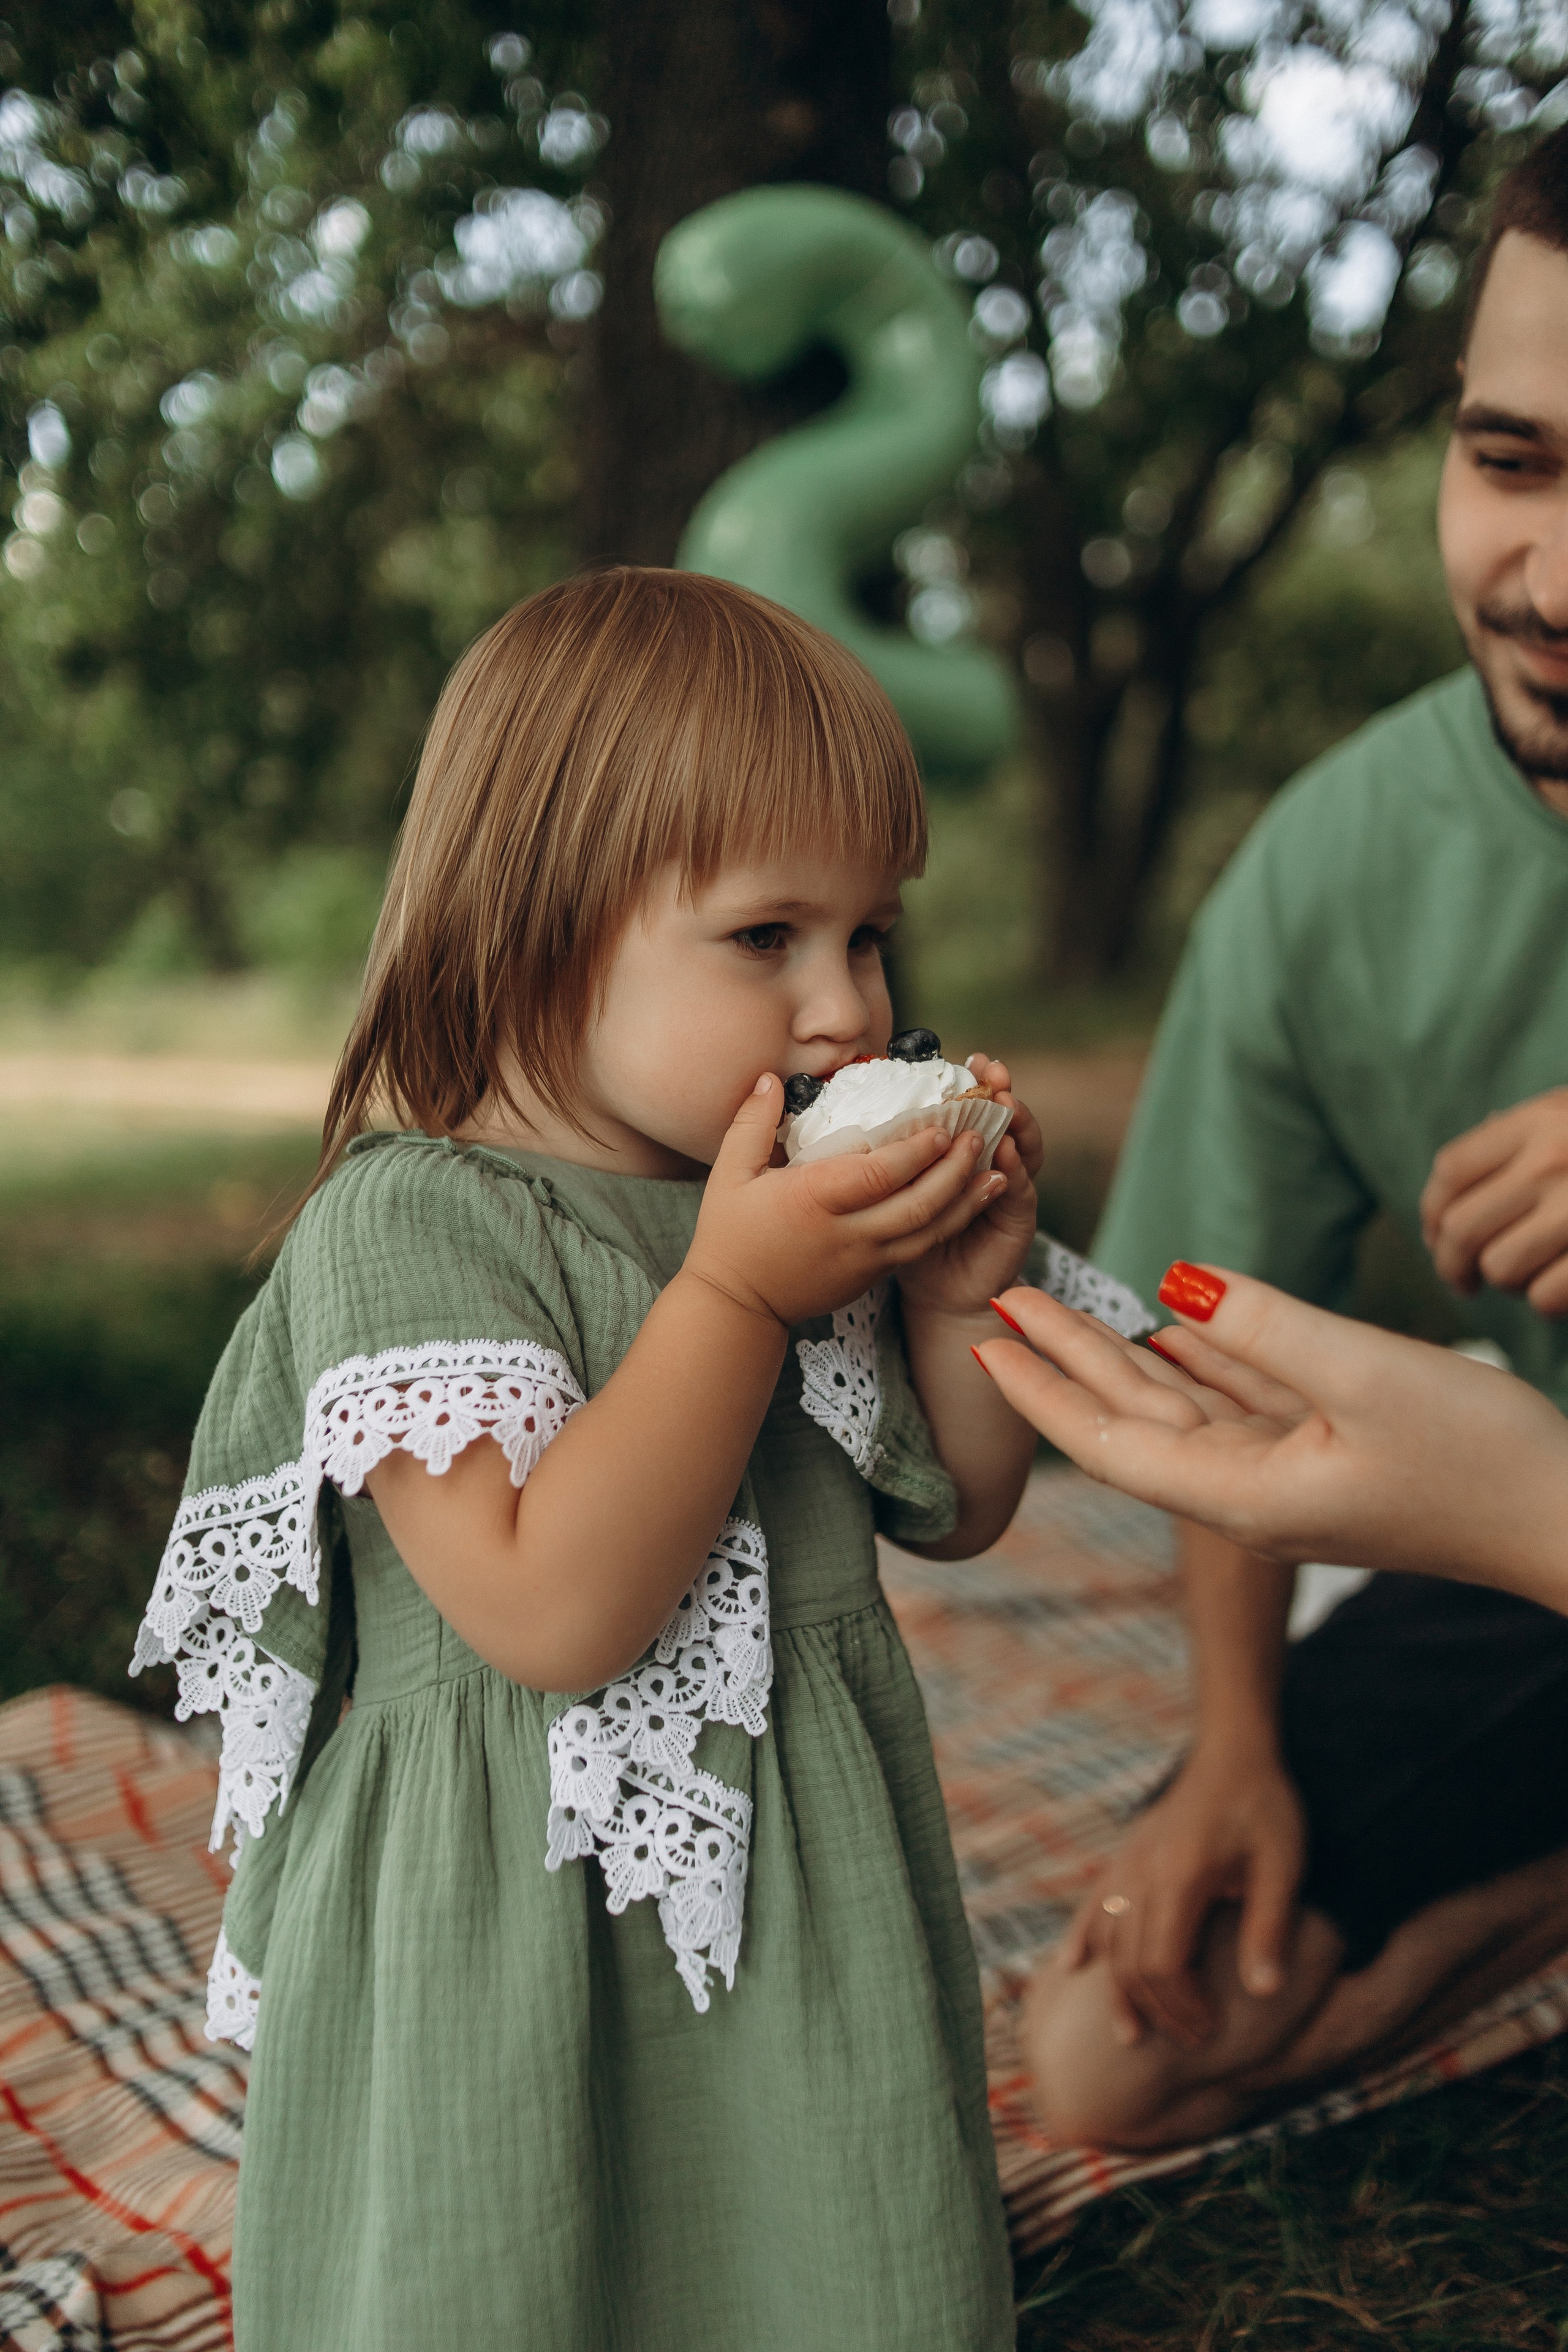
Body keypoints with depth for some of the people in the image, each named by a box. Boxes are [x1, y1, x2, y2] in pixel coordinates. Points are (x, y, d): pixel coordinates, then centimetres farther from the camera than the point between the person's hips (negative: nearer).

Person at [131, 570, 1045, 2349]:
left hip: (813, 1918, 6)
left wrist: (962, 1294, -8)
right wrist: (741, 1292, -28)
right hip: (532, 1962, -6)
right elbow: (553, 1614, -29)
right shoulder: (409, 1220, -19)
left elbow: (954, 1514, 10)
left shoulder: (797, 1203, 1)